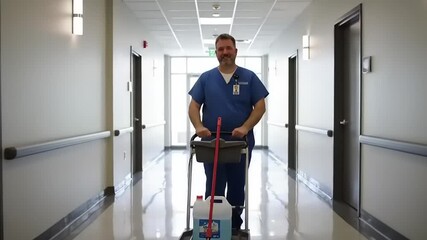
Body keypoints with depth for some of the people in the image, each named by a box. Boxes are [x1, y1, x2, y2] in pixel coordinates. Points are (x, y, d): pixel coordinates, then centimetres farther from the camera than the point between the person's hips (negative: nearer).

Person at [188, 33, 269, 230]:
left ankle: (235, 227, 25)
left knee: (237, 189, 11)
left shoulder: (249, 77, 1)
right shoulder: (206, 78, 4)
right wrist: (199, 127, -17)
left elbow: (260, 106, -3)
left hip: (241, 143, 0)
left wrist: (245, 127, -17)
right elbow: (194, 106, 1)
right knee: (213, 190, 6)